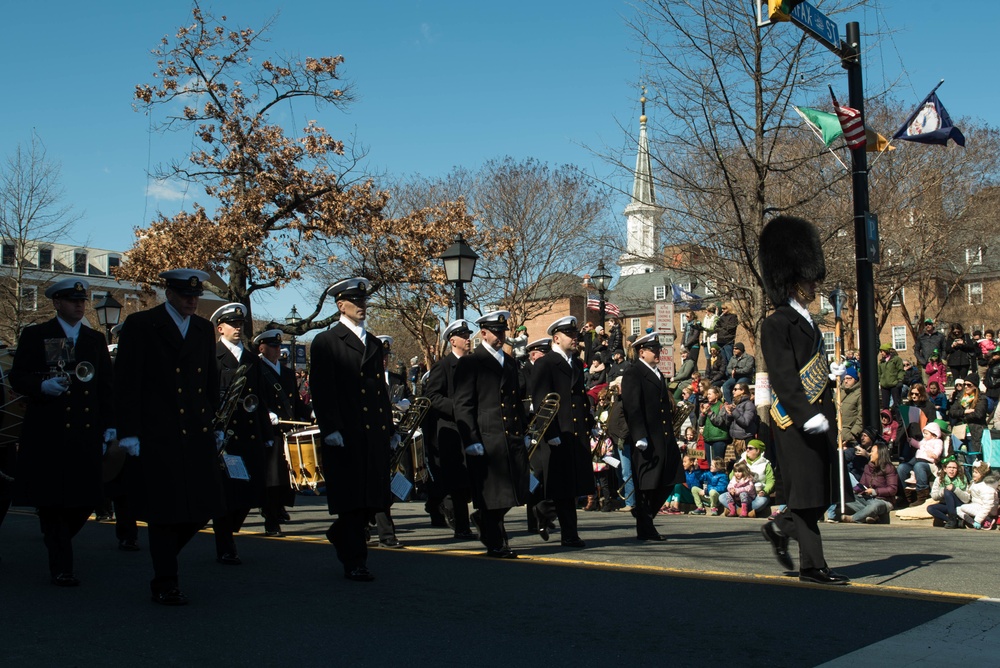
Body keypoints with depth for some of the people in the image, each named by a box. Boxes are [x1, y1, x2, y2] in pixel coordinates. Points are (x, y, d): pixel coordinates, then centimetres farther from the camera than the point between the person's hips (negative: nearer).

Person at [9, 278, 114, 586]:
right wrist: (43, 386, -19)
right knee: (51, 500, -2)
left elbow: (106, 385, 16)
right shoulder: (34, 336, 6)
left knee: (86, 498, 0)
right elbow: (17, 378, 1)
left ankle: (57, 545, 28)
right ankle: (61, 567, 7)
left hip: (86, 432, 3)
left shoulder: (96, 340, 17)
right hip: (47, 431, -3)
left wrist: (109, 425, 8)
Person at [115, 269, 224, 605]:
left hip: (198, 436, 5)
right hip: (157, 436, -5)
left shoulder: (204, 329, 15)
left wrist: (216, 426, 15)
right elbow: (125, 383, -6)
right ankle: (165, 584, 13)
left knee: (203, 507, 4)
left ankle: (163, 555, 29)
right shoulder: (141, 325, -2)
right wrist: (129, 433, -11)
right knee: (164, 510, 0)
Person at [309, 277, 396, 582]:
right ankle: (354, 561, 6)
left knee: (372, 500, 8)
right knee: (352, 500, -2)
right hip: (347, 435, -6)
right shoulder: (326, 342, 0)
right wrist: (330, 429, -15)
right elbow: (321, 389, -7)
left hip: (375, 433, 6)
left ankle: (341, 535, 33)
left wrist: (390, 428, 15)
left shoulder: (374, 344, 20)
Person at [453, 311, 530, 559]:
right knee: (492, 494, -1)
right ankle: (496, 543, 12)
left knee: (515, 492, 7)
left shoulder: (510, 362, 19)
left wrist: (524, 433, 17)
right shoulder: (470, 363, -3)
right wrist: (471, 440, -15)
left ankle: (484, 519, 32)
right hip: (487, 440, -7)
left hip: (513, 438, 7)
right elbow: (463, 405, -9)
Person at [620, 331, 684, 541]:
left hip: (664, 438, 9)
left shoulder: (658, 375, 20)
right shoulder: (633, 375, -8)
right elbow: (632, 408, -16)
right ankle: (645, 529, 8)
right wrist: (639, 437, -23)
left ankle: (644, 514, 28)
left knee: (667, 483, 11)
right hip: (648, 441, -9)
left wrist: (671, 435, 19)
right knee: (646, 485, -1)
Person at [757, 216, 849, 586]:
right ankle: (812, 565, 5)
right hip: (796, 422, -9)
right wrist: (808, 417, -26)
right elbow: (783, 377, -20)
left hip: (817, 419, 9)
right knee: (806, 493, -3)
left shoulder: (806, 322, 16)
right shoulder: (776, 324, -12)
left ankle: (780, 528, 29)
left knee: (825, 491, 10)